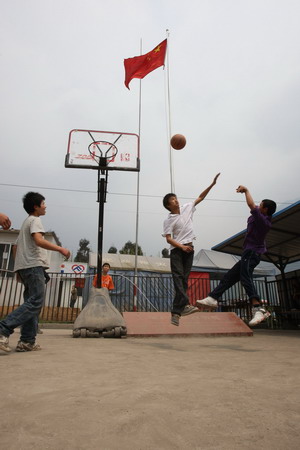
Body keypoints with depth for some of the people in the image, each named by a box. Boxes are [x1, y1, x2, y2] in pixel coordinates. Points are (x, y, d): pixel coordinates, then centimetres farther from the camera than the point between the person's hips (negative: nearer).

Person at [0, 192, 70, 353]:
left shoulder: (26, 222, 27)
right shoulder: (35, 220, -3)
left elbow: (16, 248, 28)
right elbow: (39, 241, -22)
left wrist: (20, 270, 29)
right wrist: (60, 249, -18)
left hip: (24, 267, 10)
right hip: (34, 266, -10)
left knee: (32, 302, 6)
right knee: (36, 301, -14)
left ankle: (27, 341, 3)